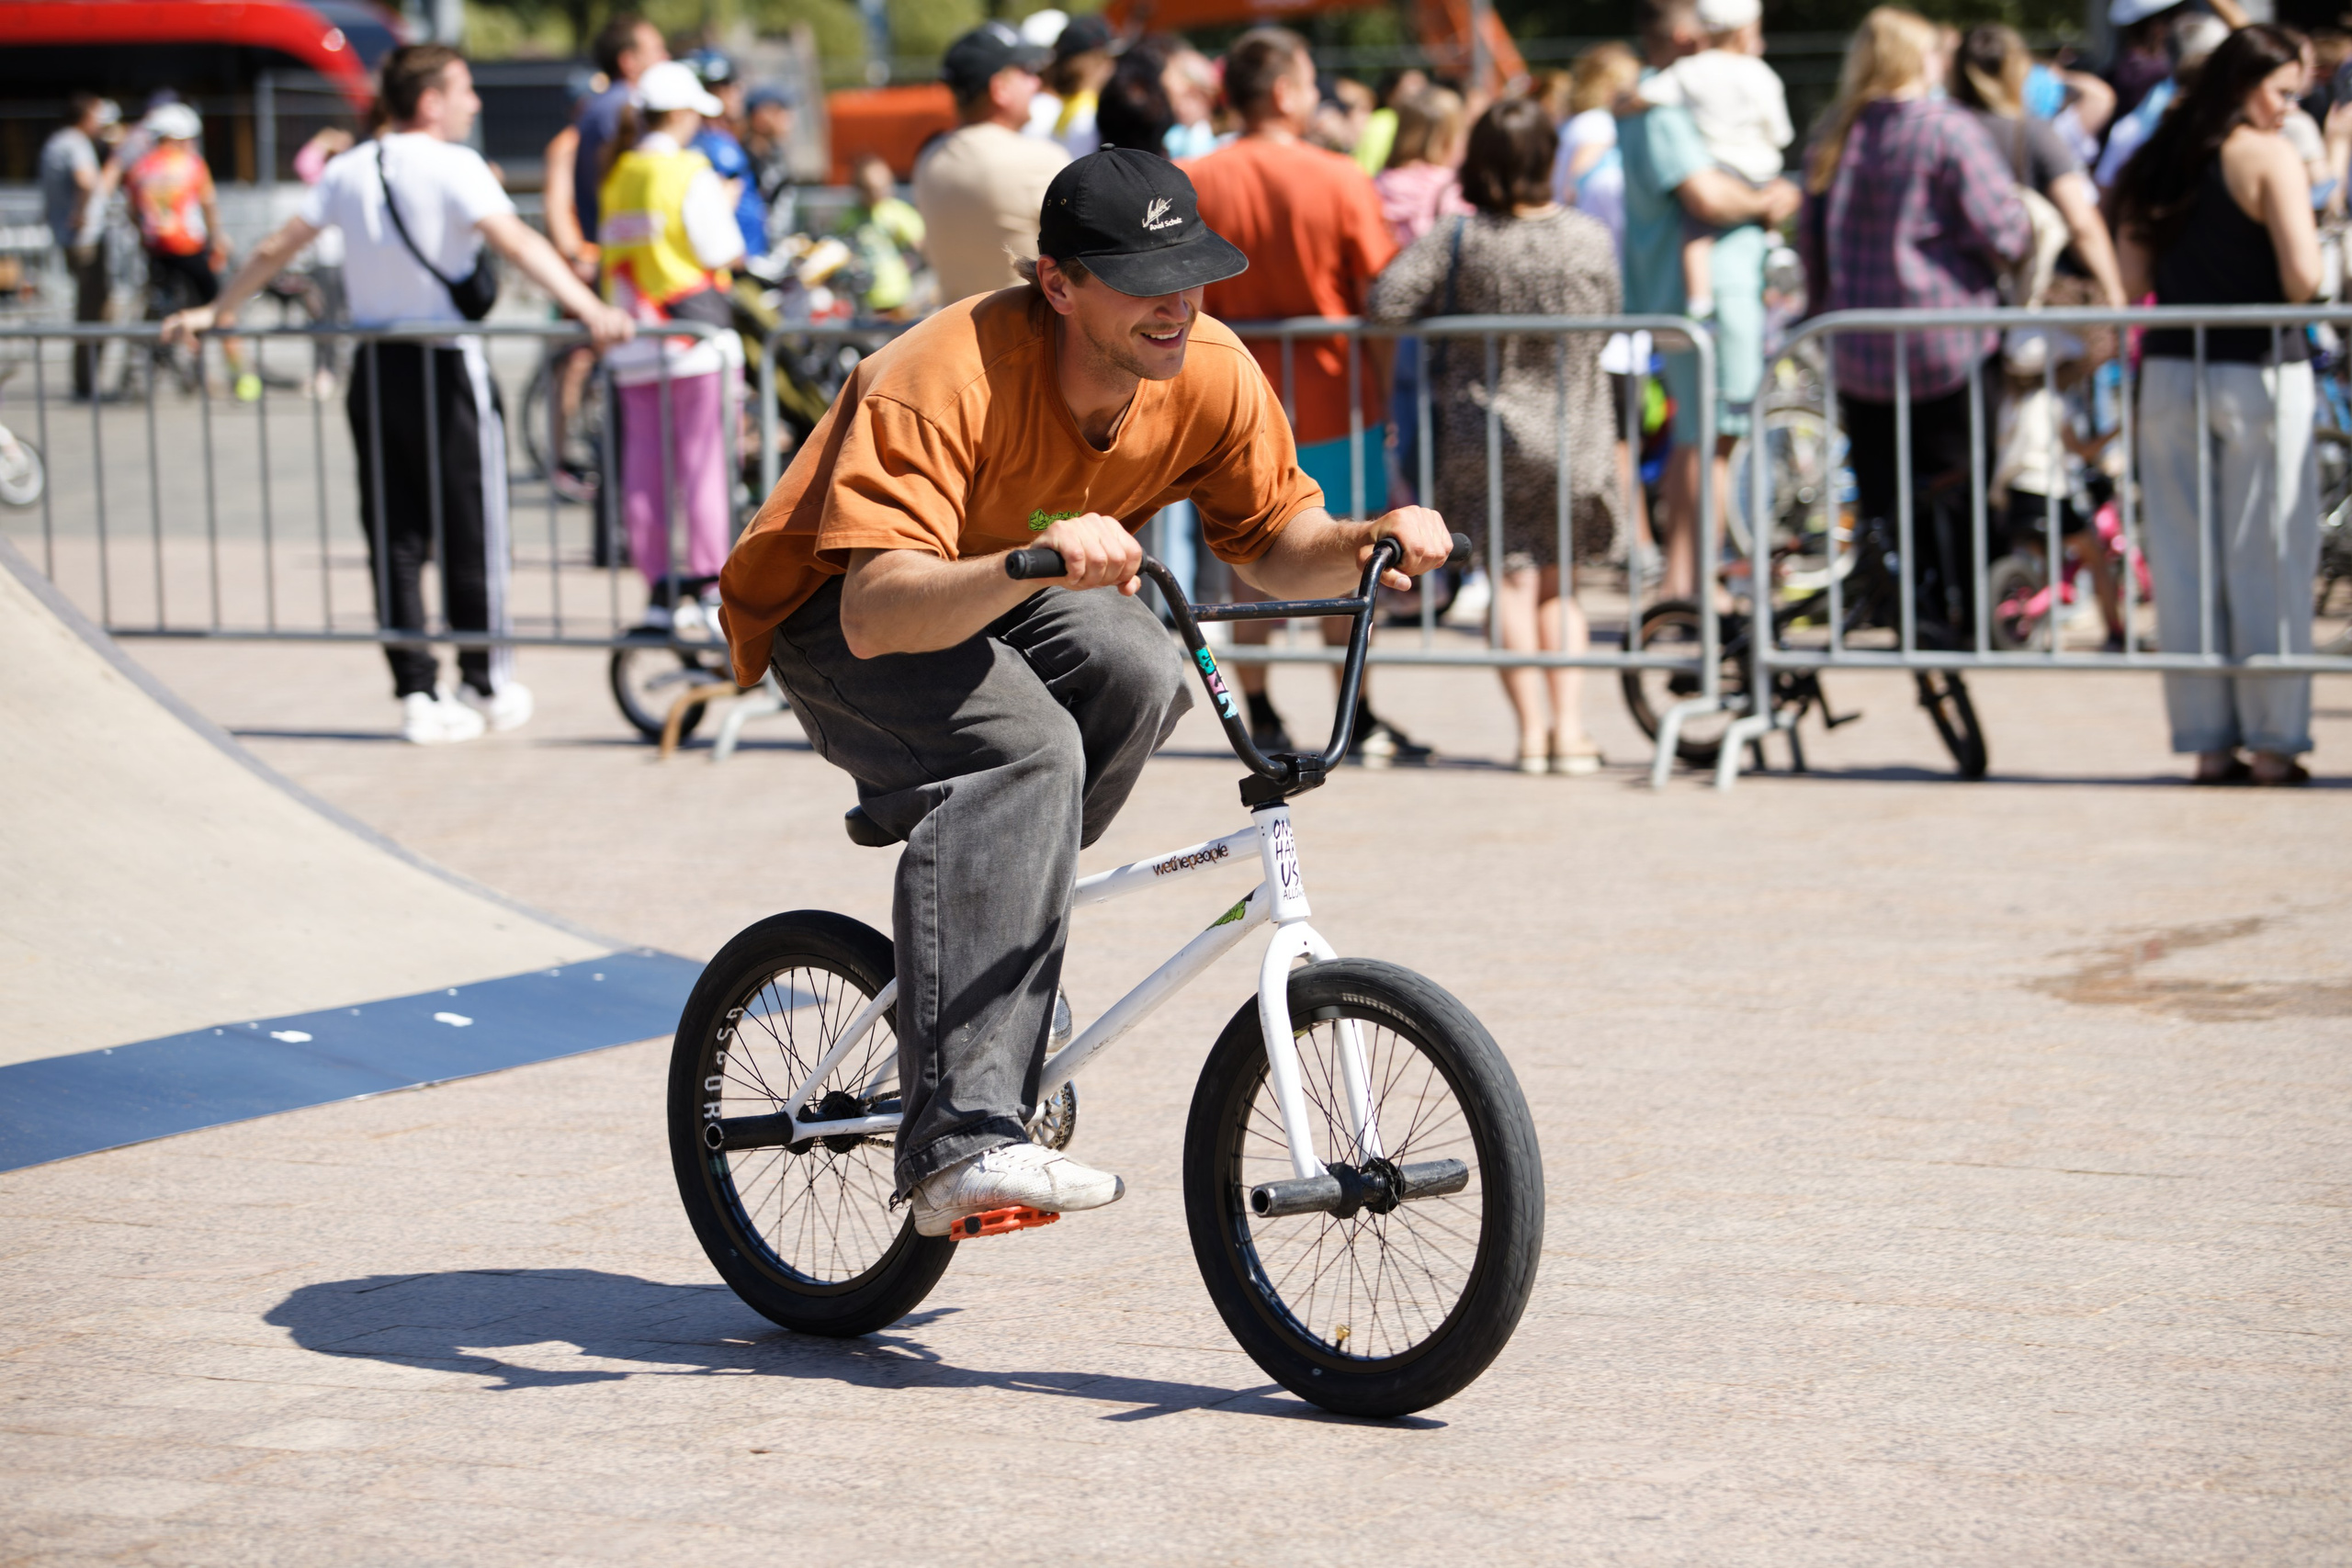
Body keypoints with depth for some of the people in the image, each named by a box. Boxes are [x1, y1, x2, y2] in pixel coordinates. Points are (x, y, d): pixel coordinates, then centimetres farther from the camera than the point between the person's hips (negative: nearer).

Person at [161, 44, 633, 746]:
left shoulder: (348, 170, 7)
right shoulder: (451, 165, -11)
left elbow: (274, 250, 14)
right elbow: (516, 242, -25)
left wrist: (215, 312, 27)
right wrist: (589, 310, -32)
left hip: (374, 370, 5)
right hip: (446, 369, -5)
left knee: (394, 535, 8)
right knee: (469, 531, 7)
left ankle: (415, 693, 6)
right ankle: (487, 683, 16)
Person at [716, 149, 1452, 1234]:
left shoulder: (1210, 374, -15)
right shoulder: (940, 383, -33)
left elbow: (1273, 541, -3)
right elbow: (876, 611, -40)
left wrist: (1365, 543, -26)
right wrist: (1033, 560, -57)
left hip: (1015, 608, 6)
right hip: (834, 623, -6)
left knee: (1133, 668, -29)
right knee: (1026, 747, -35)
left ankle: (995, 931, -3)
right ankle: (963, 1143, -41)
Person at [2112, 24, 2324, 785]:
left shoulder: (2156, 164, 10)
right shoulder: (2269, 157, -8)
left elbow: (2134, 280, 11)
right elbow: (2302, 279, -16)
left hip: (2170, 372, 5)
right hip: (2258, 372, -5)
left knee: (2184, 562, 7)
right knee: (2266, 561, 2)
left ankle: (2207, 740, 9)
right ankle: (2273, 741, 5)